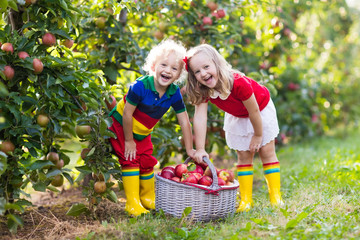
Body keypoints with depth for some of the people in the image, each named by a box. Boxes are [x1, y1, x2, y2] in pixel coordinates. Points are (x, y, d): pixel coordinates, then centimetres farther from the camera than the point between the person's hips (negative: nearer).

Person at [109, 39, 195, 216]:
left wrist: (190, 149, -7)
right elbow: (127, 113, -26)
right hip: (120, 127, -5)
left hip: (143, 134, 5)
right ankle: (132, 203, -7)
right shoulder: (140, 86, -33)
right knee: (130, 160, -10)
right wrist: (128, 140, -18)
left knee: (147, 163, 10)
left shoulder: (174, 93, -17)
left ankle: (148, 198, 29)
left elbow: (184, 122, -10)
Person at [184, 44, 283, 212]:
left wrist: (258, 135, -16)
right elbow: (200, 117, -33)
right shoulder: (202, 90, -27)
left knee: (267, 152, 0)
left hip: (261, 109, -4)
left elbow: (254, 112, -30)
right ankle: (245, 200, 7)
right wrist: (200, 149, -39)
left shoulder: (238, 83, -42)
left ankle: (276, 196, 5)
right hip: (236, 117, 4)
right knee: (243, 156, 4)